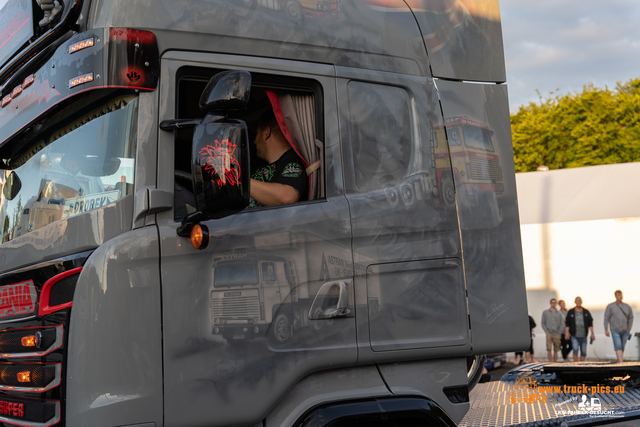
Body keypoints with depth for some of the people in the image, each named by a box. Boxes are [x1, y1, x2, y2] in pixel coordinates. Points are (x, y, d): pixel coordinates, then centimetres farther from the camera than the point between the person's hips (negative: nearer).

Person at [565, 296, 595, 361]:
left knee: (583, 352, 5)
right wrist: (567, 333, -10)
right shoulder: (570, 312, 3)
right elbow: (567, 323, 1)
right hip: (574, 336, -2)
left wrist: (592, 333, 0)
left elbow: (590, 323, 6)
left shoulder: (586, 312, 6)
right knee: (575, 350, -18)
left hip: (583, 336, 2)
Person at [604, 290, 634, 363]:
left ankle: (618, 361, 25)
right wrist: (606, 330, -10)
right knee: (618, 346, -19)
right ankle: (621, 363, -29)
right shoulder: (610, 306, -4)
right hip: (615, 331, -3)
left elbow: (631, 318, 12)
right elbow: (606, 318, -4)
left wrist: (628, 329, 2)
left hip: (624, 331, 3)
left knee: (622, 348, 8)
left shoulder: (627, 307, 3)